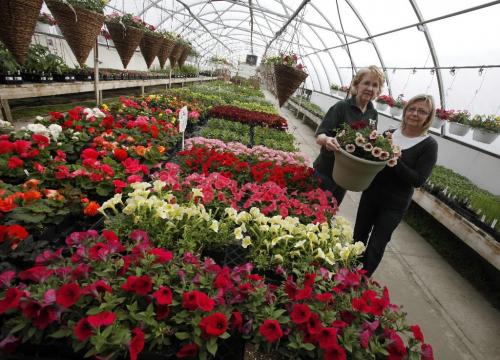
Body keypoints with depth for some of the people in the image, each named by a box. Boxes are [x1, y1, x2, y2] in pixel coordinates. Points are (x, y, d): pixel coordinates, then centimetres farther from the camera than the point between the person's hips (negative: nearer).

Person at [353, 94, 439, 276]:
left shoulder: (429, 145, -9)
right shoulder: (390, 133, 2)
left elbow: (418, 180, -16)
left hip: (394, 205, -4)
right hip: (371, 194, 4)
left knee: (375, 247, 7)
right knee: (359, 236, 16)